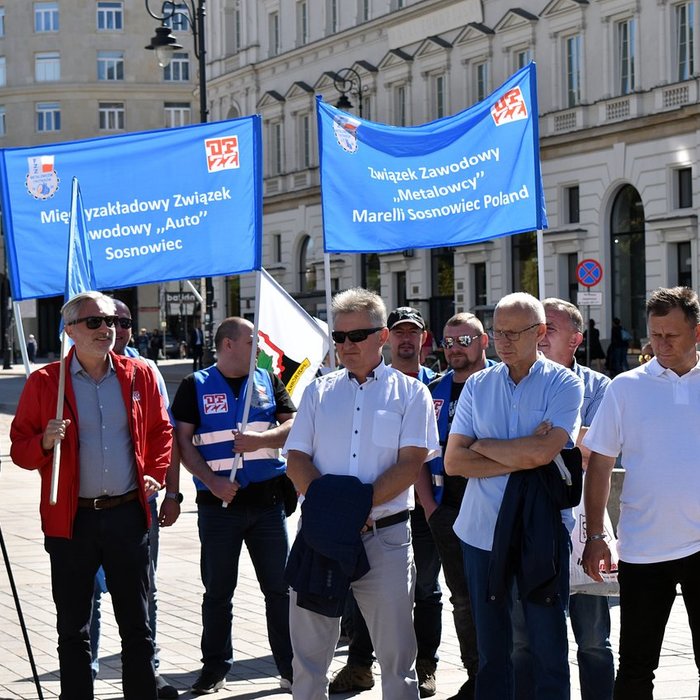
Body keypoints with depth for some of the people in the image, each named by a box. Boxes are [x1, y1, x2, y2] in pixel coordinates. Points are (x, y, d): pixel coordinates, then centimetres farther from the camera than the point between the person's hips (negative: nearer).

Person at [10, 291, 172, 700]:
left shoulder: (139, 376, 5)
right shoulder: (44, 383, -2)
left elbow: (161, 431, 16)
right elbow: (20, 449, 0)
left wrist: (155, 475, 4)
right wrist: (44, 442, -20)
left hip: (128, 513, 2)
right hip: (72, 520, -2)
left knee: (137, 624, 10)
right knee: (73, 628, 7)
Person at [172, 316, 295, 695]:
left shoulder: (268, 381, 11)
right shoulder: (195, 386, 3)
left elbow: (292, 426, 4)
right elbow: (182, 440, -4)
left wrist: (259, 439, -15)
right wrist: (212, 481, -14)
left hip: (267, 500, 2)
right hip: (218, 503, -2)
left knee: (280, 587, 3)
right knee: (218, 590, 6)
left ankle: (291, 667, 10)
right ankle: (215, 668, 16)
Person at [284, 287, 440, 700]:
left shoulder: (410, 393, 3)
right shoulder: (319, 392, 12)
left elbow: (410, 464, -6)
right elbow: (297, 458, 5)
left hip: (385, 535, -3)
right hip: (319, 534, 3)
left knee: (396, 652, 3)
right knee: (309, 651, 9)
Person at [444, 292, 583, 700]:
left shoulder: (564, 384, -3)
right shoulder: (477, 386, 7)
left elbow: (542, 452, -18)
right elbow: (454, 461, -1)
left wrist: (484, 445, -5)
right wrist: (521, 459, -11)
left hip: (542, 531, -3)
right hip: (483, 530, 3)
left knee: (549, 643, 3)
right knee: (491, 646, 11)